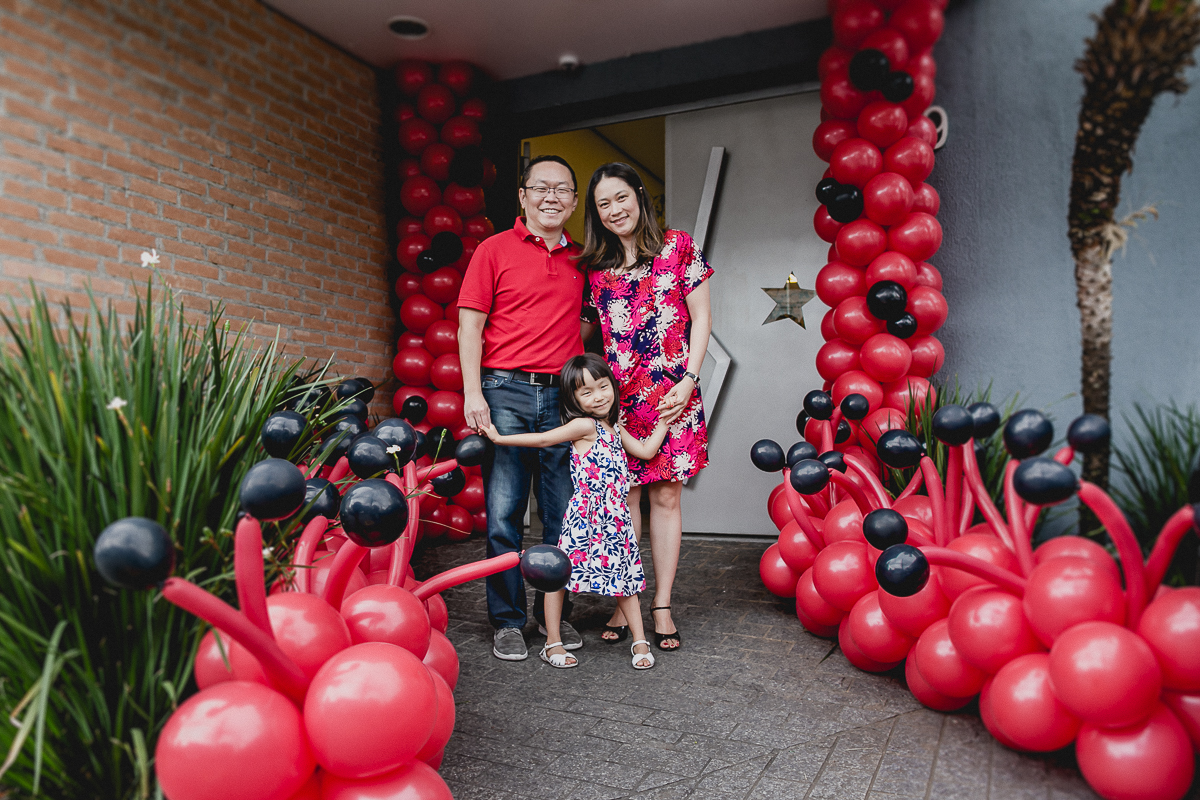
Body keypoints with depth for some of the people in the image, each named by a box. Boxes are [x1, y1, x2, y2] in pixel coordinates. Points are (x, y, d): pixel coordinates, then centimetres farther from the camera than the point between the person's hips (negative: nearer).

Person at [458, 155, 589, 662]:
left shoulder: (580, 260, 15)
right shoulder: (495, 250, 5)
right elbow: (470, 323, 0)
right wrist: (472, 393, -9)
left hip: (563, 396, 3)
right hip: (507, 394, -3)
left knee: (565, 513, 6)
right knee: (503, 511, 0)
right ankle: (507, 620, 14)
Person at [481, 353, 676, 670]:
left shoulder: (613, 428, 13)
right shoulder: (584, 425, -10)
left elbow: (645, 451, 22)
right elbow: (543, 439, -10)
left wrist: (663, 421, 24)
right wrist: (499, 438, -12)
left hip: (615, 517, 7)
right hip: (586, 516, -6)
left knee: (625, 575, 11)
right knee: (559, 573, 1)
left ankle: (640, 641, 21)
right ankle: (552, 643, 15)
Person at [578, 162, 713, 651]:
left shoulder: (678, 246, 5)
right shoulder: (594, 265, 11)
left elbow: (701, 318, 3)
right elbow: (586, 329, 13)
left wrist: (689, 379, -6)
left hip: (672, 394, -1)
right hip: (615, 394, 2)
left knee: (665, 498, 4)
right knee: (622, 497, 3)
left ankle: (662, 607, 14)